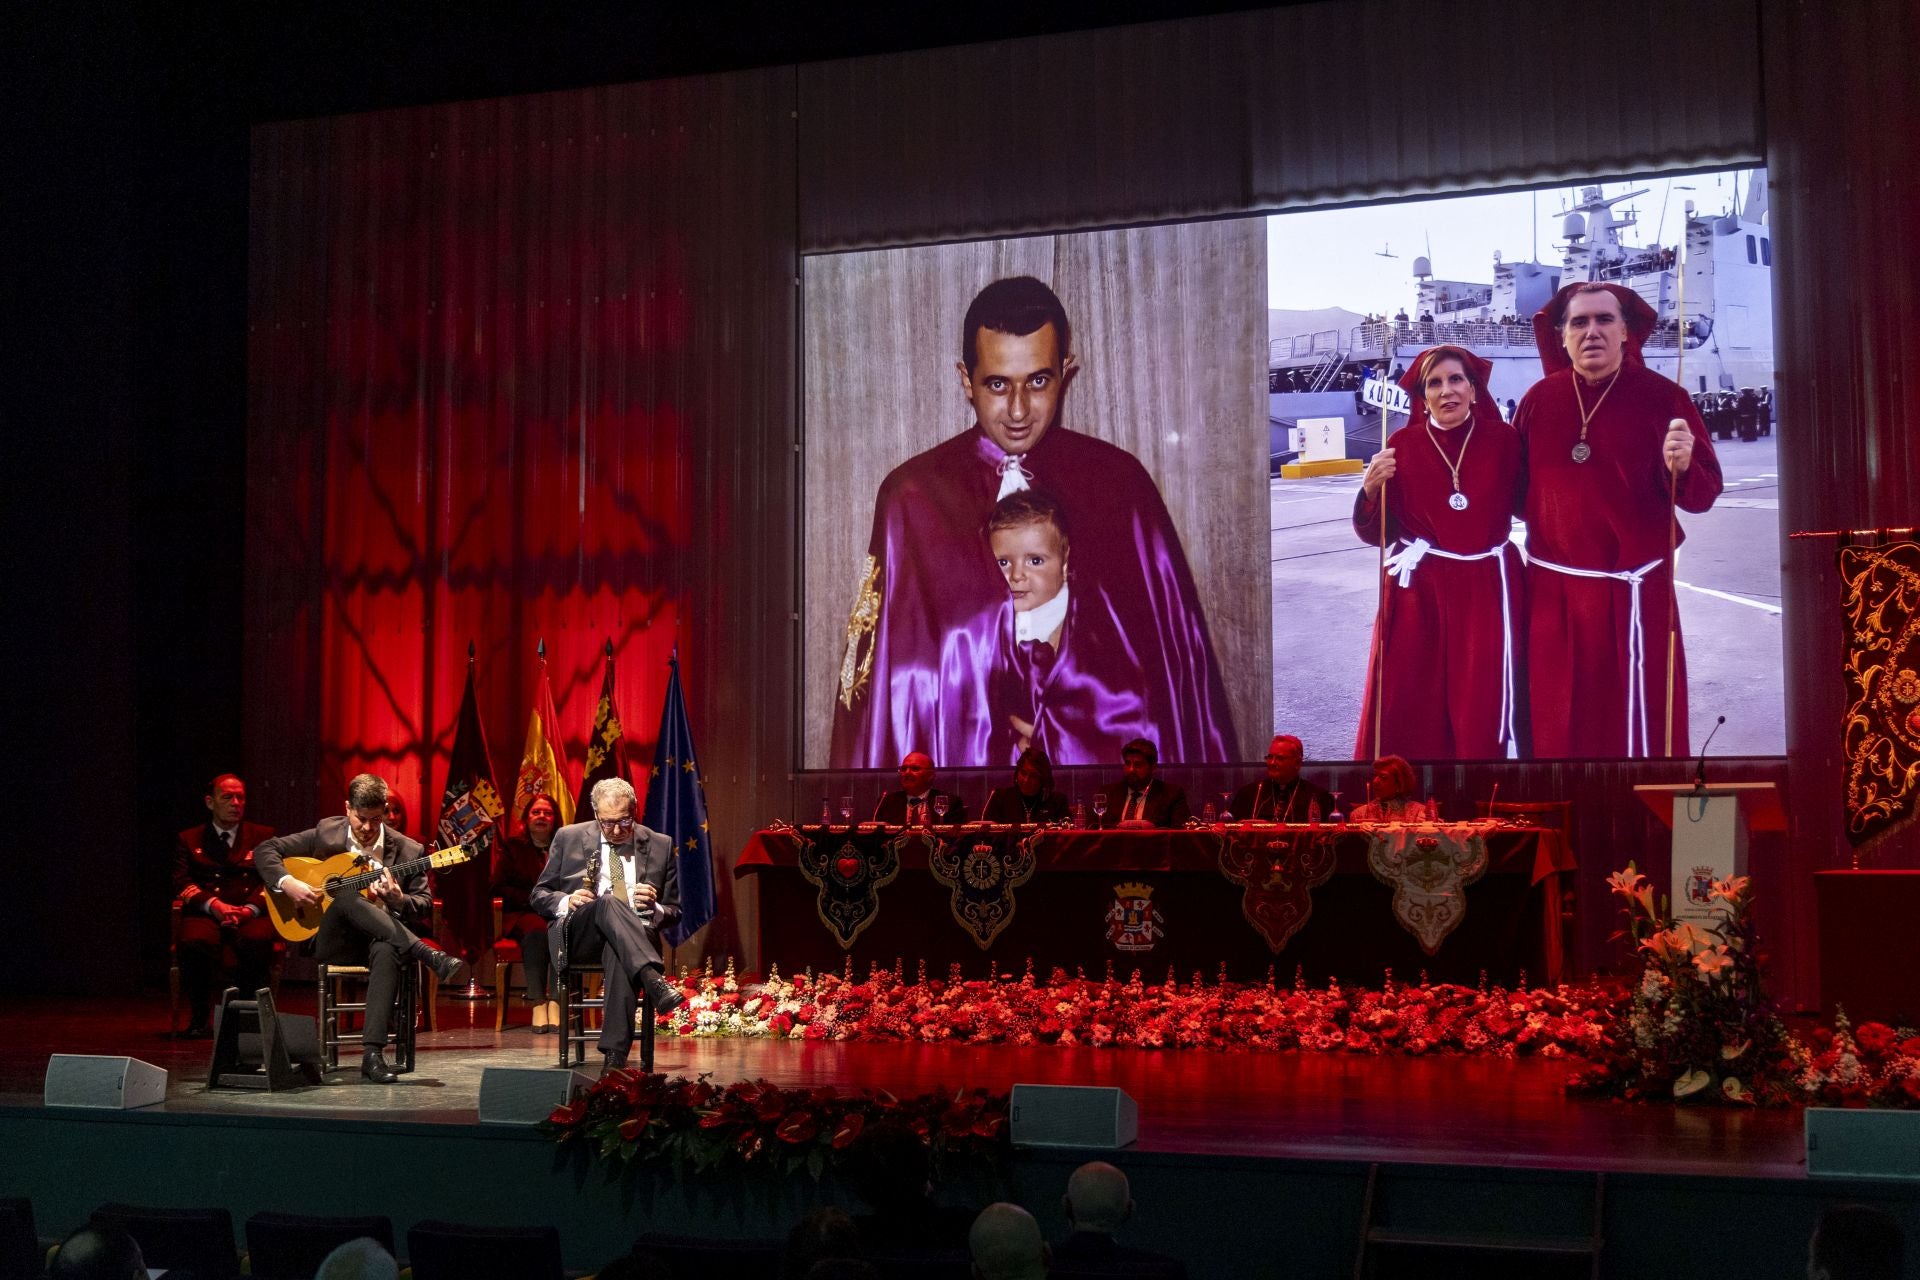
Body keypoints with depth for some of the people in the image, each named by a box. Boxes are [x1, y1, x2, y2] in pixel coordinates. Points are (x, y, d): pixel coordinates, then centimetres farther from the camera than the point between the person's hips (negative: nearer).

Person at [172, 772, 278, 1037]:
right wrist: (214, 905, -15)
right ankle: (199, 1020, -19)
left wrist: (251, 909, -13)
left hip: (251, 915, 0)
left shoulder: (263, 836, 19)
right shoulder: (188, 839, 18)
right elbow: (181, 882, 4)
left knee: (258, 939, -36)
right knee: (195, 942, -35)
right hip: (205, 915, 0)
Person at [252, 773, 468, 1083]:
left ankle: (373, 1053, -44)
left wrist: (398, 900, -19)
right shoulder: (326, 833, 4)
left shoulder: (407, 851, 3)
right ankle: (432, 957, -42)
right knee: (347, 897, -34)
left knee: (387, 950, -39)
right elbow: (265, 850, 6)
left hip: (379, 938, 0)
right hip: (331, 941, 0)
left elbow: (425, 907, 3)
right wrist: (286, 883, -13)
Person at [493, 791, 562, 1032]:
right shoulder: (511, 847, 16)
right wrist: (533, 898, -10)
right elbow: (499, 887, 5)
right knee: (536, 929, -37)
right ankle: (537, 1002, -43)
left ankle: (555, 1002, -44)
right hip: (522, 914, -1)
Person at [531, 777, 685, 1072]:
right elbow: (539, 895, 16)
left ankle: (615, 1056, -45)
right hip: (577, 935, 0)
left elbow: (674, 911, 18)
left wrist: (654, 908, -7)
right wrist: (566, 901, -7)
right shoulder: (568, 838, 13)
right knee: (608, 902, -36)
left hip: (636, 935, 0)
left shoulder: (660, 845, 14)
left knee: (619, 953, -39)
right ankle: (654, 982, -53)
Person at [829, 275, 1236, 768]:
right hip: (964, 754, 0)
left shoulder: (1120, 482, 3)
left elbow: (1177, 642, 5)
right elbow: (884, 665, 2)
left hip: (1104, 751, 0)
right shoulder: (912, 497, 0)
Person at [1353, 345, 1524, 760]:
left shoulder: (1503, 439, 0)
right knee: (1404, 712, 1)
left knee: (1485, 712, -1)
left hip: (1487, 589, 0)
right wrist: (1372, 489, -19)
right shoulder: (1402, 445, 1)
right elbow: (1375, 533, 1)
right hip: (1418, 590, 0)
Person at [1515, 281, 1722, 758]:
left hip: (1633, 590, -3)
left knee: (1637, 720, -1)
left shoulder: (1661, 397, -4)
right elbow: (1517, 485, 13)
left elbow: (1703, 493, -7)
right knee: (1556, 723, 8)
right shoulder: (1540, 398, 4)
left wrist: (1682, 466, -26)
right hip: (1553, 590, 3)